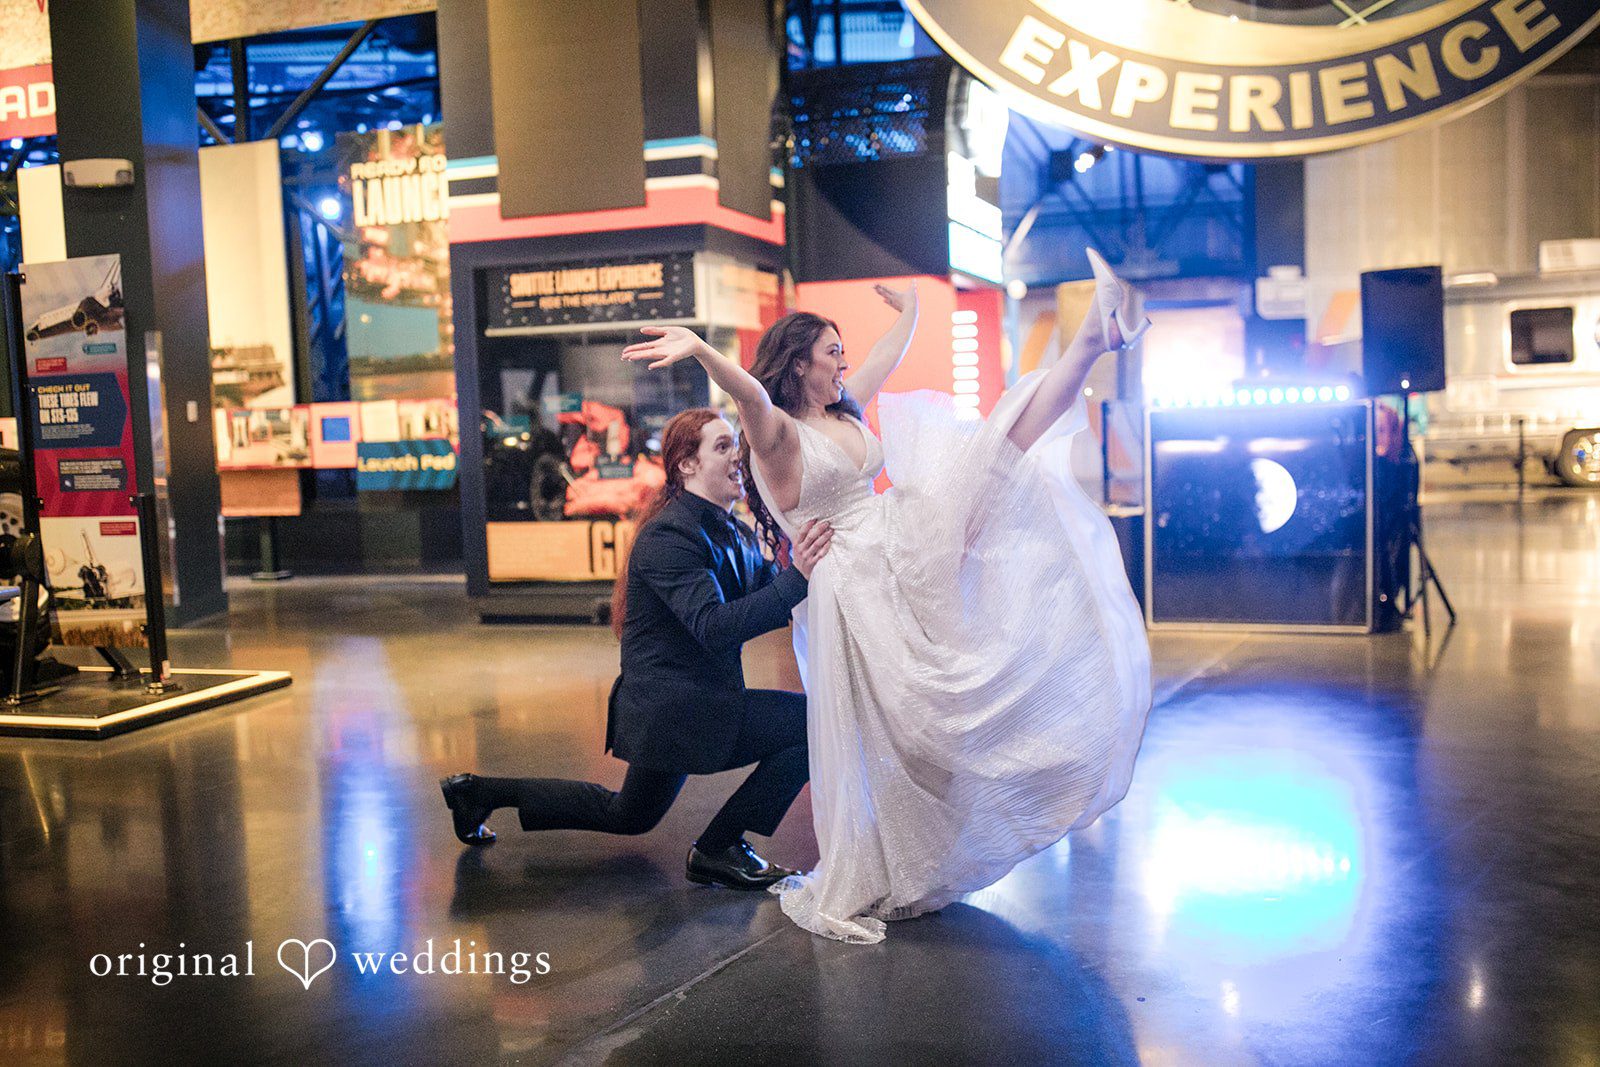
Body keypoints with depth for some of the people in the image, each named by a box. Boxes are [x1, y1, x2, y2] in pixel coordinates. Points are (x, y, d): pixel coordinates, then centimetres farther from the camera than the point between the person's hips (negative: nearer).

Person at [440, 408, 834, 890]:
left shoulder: (735, 534, 8)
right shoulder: (668, 535, -21)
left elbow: (770, 597, 3)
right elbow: (714, 627, -31)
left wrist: (804, 562, -15)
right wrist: (794, 578, -37)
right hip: (677, 707, -10)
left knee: (626, 816, 28)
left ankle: (480, 792, 32)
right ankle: (719, 848, -6)